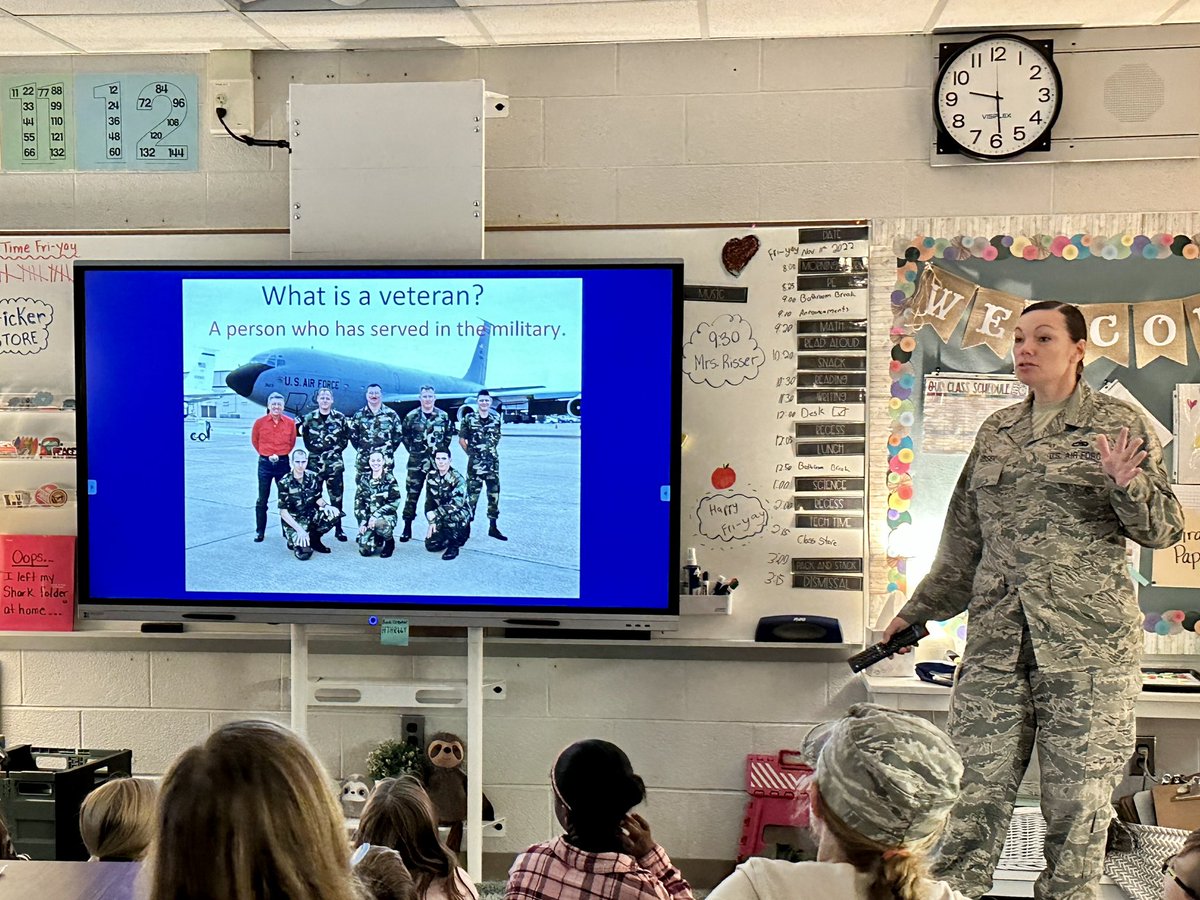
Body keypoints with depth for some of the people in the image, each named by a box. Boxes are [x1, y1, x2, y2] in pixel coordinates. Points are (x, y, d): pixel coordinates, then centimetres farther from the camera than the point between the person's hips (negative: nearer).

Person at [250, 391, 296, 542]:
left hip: (283, 463, 0)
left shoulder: (290, 423, -3)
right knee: (262, 500, 6)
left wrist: (281, 454, 6)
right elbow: (255, 441, 8)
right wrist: (266, 455, 7)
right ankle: (260, 531, 14)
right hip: (265, 463, 0)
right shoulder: (260, 422, -5)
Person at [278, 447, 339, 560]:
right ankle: (294, 542, 11)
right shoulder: (284, 483, -16)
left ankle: (314, 539, 2)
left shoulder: (312, 478, -3)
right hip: (293, 521, -5)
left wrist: (326, 506, -15)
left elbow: (318, 498, 9)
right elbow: (283, 512, -16)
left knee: (334, 513, -20)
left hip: (311, 517, 5)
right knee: (304, 553, -26)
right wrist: (299, 529, -25)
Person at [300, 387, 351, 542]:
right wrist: (314, 449, -2)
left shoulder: (340, 418, 2)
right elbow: (306, 438, 8)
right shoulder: (309, 418, 2)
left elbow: (345, 438, 5)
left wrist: (336, 450, -4)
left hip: (334, 463, 0)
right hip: (315, 462, 0)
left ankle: (338, 528, 10)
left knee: (337, 496, 2)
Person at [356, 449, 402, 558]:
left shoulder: (390, 480, -5)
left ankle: (390, 542, -6)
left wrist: (376, 515, -21)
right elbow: (358, 503, 5)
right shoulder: (365, 480, 5)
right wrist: (362, 522, -8)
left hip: (387, 516, -3)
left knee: (379, 524, -40)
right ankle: (378, 539, 21)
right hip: (368, 518, 3)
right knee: (365, 550, -16)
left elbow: (394, 503, -11)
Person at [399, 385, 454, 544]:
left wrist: (442, 449, 6)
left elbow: (449, 434, 14)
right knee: (412, 493, -2)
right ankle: (407, 528, 3)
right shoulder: (411, 416, 0)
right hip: (416, 461, -1)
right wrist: (413, 450, 5)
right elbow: (404, 436, 9)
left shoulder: (443, 416, 4)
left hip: (437, 461, 1)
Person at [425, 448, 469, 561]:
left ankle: (454, 546, -15)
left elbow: (457, 504, -30)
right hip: (441, 521, 5)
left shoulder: (457, 479, -18)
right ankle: (451, 537, 18)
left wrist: (435, 514, -34)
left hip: (460, 518, -5)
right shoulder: (432, 477, 0)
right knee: (431, 545, -12)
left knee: (448, 515, -39)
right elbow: (429, 502, 2)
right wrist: (432, 522, -10)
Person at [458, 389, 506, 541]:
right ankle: (467, 526, 6)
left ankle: (493, 527, 12)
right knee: (472, 495, -2)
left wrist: (491, 451, 13)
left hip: (493, 463, 4)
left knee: (494, 495, 4)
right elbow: (462, 440, 3)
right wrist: (471, 452, 2)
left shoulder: (496, 420, 9)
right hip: (475, 464, -4)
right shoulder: (469, 419, -1)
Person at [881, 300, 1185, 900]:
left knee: (1078, 799, 2)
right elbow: (964, 536, 22)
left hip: (1087, 643, -3)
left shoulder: (1118, 423, 4)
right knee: (974, 793, 1)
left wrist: (1127, 485, -18)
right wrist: (918, 612, 23)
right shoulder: (997, 430, 16)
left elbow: (1165, 529, 2)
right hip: (996, 638, 3)